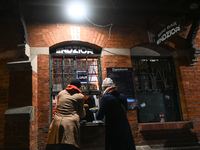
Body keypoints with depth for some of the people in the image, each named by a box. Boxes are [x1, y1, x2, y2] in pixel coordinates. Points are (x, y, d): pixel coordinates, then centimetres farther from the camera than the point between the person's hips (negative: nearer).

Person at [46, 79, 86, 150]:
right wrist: (84, 111, 34)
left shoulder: (61, 93, 16)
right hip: (70, 124, -3)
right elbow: (81, 114, 12)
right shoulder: (80, 96, 6)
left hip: (57, 122, 4)